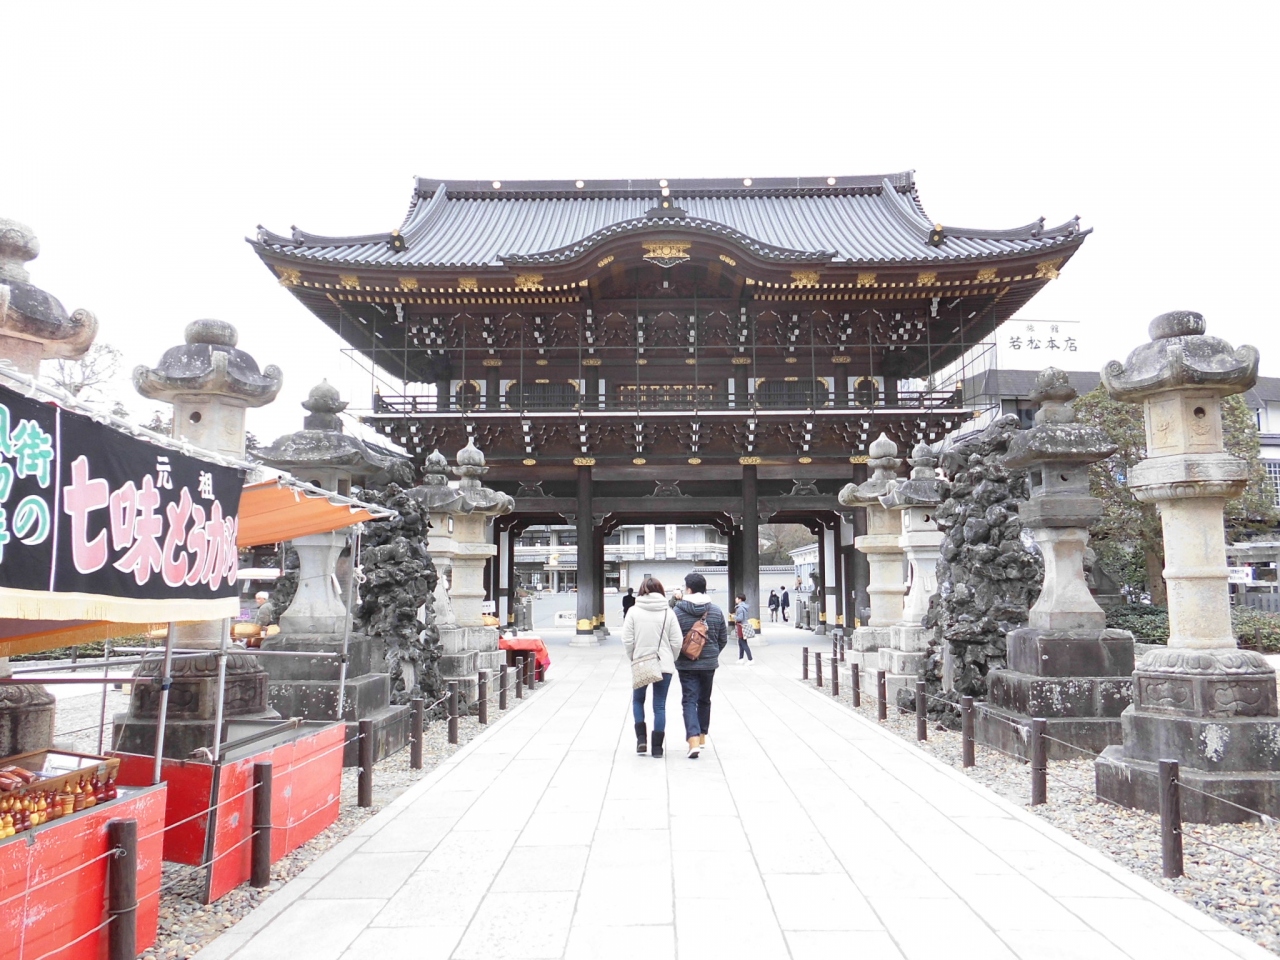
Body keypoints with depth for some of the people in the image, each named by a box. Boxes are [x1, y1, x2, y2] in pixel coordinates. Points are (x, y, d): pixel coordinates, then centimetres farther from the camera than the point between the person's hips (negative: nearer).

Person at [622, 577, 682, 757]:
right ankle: (657, 746, 9)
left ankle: (641, 738, 9)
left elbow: (627, 640, -6)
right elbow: (676, 642, -3)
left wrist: (634, 658, 10)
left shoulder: (634, 612, -5)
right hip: (664, 665, 0)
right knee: (660, 705, 7)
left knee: (638, 699, 20)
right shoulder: (668, 612, -2)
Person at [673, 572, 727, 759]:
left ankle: (694, 741, -16)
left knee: (689, 701, -1)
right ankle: (702, 738, 28)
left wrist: (676, 657, 11)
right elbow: (723, 638, 6)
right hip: (709, 664, 3)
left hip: (686, 664, -3)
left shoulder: (677, 611, -11)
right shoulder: (716, 611, 0)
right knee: (704, 700, 18)